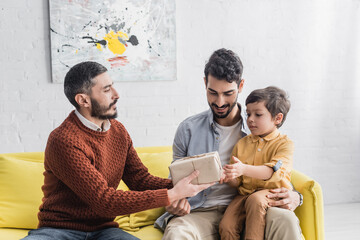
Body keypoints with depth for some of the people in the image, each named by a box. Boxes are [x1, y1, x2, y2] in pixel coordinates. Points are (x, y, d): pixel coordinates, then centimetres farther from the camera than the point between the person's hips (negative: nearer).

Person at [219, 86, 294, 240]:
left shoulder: (284, 144, 0)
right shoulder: (241, 144, 13)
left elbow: (273, 171, -19)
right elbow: (237, 182, 13)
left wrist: (244, 169, -33)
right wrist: (229, 178, -12)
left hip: (272, 192, -3)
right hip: (245, 194, 3)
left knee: (255, 200, -36)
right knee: (226, 226, -22)